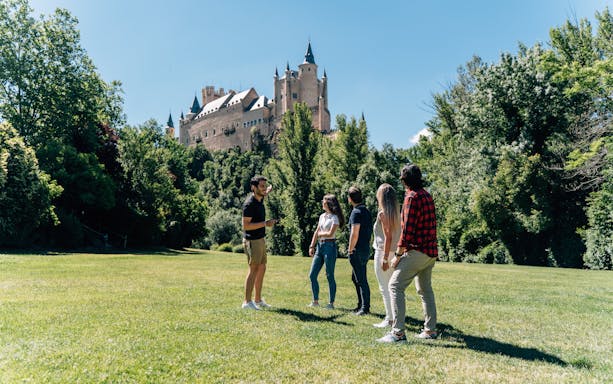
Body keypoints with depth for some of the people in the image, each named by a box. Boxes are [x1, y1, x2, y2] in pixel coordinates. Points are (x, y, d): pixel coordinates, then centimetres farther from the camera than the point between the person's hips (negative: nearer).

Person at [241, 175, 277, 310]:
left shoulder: (259, 199, 8)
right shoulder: (249, 204, -19)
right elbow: (246, 225, -23)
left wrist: (266, 192, 23)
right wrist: (265, 223, -23)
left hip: (260, 239, 9)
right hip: (252, 241, -9)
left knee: (262, 268, 13)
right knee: (254, 270, -8)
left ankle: (258, 300, 22)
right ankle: (247, 302, -2)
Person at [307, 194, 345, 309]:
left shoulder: (334, 218, -7)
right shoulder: (322, 216, 14)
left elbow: (330, 234, -16)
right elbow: (316, 233, 14)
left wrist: (320, 234, 0)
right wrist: (312, 246, 7)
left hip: (329, 247, -8)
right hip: (319, 246, 8)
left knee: (330, 276, -2)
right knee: (312, 275, 6)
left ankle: (331, 303, 8)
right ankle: (315, 301, 18)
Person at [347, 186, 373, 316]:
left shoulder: (356, 212, -16)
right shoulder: (366, 210, 13)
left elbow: (354, 234, -22)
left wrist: (350, 250, -11)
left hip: (358, 251, -10)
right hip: (365, 249, 10)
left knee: (361, 280, -3)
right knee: (355, 278, 19)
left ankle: (365, 308, 3)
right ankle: (361, 305, 26)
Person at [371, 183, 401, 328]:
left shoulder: (383, 213, -13)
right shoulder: (396, 213, 9)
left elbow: (388, 237, -19)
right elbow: (394, 235, 9)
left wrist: (385, 258, -18)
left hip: (383, 252, -8)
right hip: (394, 253, 8)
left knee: (384, 288, -1)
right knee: (391, 287, 16)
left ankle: (390, 319, 1)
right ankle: (394, 316, 21)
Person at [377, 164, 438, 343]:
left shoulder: (412, 197, -13)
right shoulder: (428, 196, 13)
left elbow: (407, 230, -18)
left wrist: (398, 255, -12)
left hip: (416, 251, -9)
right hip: (431, 251, 9)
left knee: (395, 286, -9)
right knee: (425, 290, 18)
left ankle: (398, 332, -12)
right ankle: (430, 330, 24)